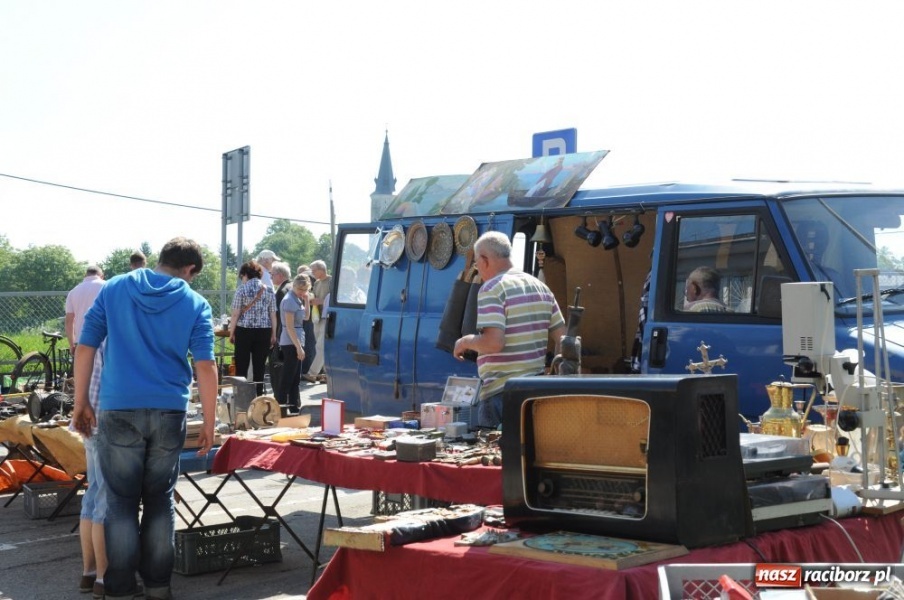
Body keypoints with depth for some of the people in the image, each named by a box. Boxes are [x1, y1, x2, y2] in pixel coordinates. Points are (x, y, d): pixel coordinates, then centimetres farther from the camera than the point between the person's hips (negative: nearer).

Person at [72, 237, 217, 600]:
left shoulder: (114, 289, 5)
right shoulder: (195, 304, 2)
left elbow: (85, 348, 3)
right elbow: (205, 367, -5)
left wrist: (81, 403, 10)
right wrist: (209, 424, 0)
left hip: (119, 411, 0)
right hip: (169, 411, 0)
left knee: (121, 503, 4)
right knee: (160, 501, 12)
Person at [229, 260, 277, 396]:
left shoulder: (242, 289, -4)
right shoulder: (269, 290, 5)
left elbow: (236, 314, -6)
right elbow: (273, 315, 4)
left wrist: (231, 333, 2)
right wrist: (273, 334, 10)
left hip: (244, 331, -3)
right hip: (264, 332, 3)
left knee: (241, 367, 3)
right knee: (259, 368, 5)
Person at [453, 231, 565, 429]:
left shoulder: (492, 289, -12)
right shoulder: (540, 287, 11)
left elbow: (494, 342, -22)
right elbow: (561, 337, 11)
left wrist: (466, 342, -4)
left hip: (501, 391, -7)